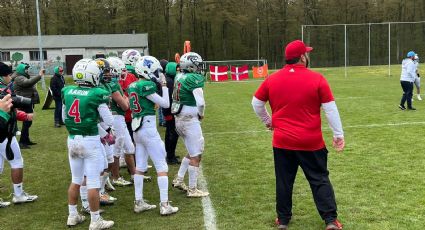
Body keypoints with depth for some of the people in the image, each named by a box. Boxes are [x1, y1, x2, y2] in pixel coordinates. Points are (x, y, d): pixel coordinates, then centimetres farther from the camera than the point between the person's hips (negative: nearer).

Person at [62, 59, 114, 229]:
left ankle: (73, 216, 29)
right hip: (91, 140, -5)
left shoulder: (67, 92, 2)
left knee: (75, 179, 18)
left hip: (72, 139, 6)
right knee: (93, 183, 2)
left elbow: (64, 117, 12)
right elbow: (108, 121, -8)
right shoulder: (97, 94, -14)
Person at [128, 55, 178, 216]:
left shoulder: (132, 86, 8)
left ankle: (139, 202, 20)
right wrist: (164, 85, -2)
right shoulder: (146, 86, -16)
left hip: (136, 128, 8)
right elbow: (165, 104, -12)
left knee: (140, 166, 13)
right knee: (162, 166, 0)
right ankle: (164, 205, 1)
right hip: (148, 128, -8)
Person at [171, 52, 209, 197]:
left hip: (179, 118, 8)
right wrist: (201, 114, -1)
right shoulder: (195, 78, -16)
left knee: (192, 152, 23)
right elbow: (200, 102, -22)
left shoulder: (179, 77, 6)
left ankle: (179, 179, 24)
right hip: (190, 120, -8)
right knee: (196, 156, 3)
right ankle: (192, 190, 9)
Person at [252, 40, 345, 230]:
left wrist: (267, 121, 26)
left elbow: (256, 103, 10)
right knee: (320, 180, 10)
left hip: (282, 141, 3)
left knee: (284, 181, 14)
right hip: (311, 141, -2)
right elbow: (330, 109, -7)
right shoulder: (316, 79, -9)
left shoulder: (272, 79, 1)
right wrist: (338, 134, 2)